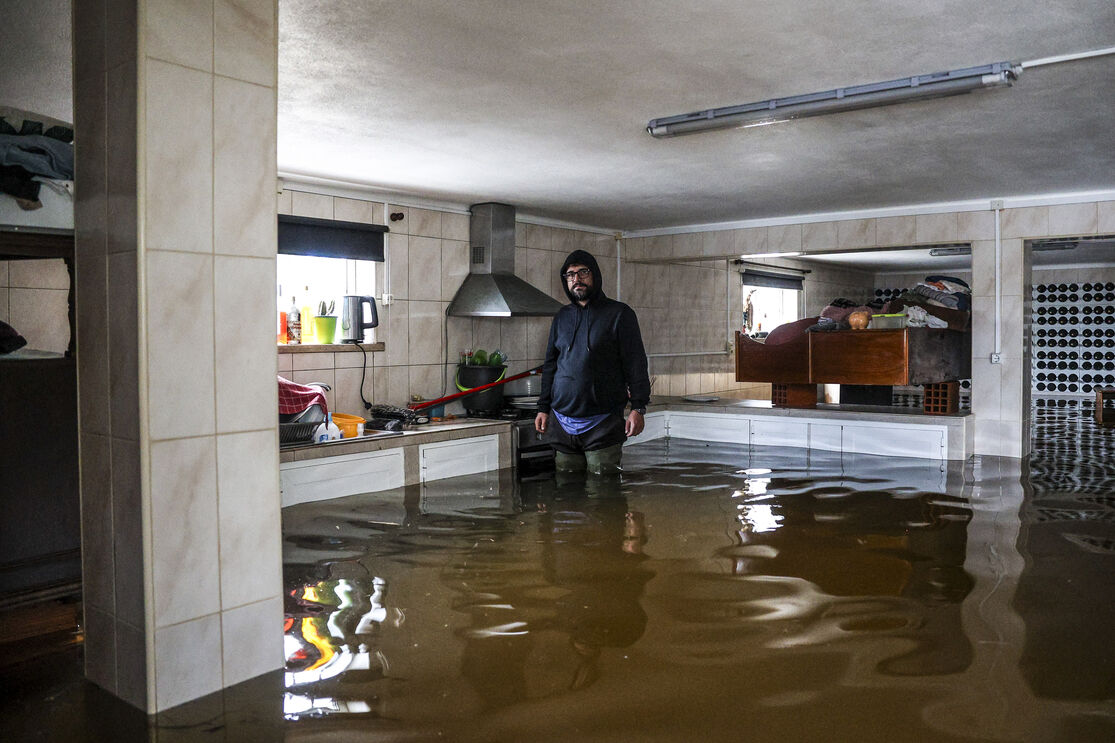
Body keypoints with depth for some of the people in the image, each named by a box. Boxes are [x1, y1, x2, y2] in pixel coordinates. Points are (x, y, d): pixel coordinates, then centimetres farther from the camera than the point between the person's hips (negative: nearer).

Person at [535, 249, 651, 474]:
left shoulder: (619, 314, 1)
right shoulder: (562, 317, 15)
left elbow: (636, 363, -2)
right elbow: (550, 365, 20)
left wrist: (638, 407, -10)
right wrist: (543, 408, 14)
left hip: (603, 422, -4)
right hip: (563, 421, 4)